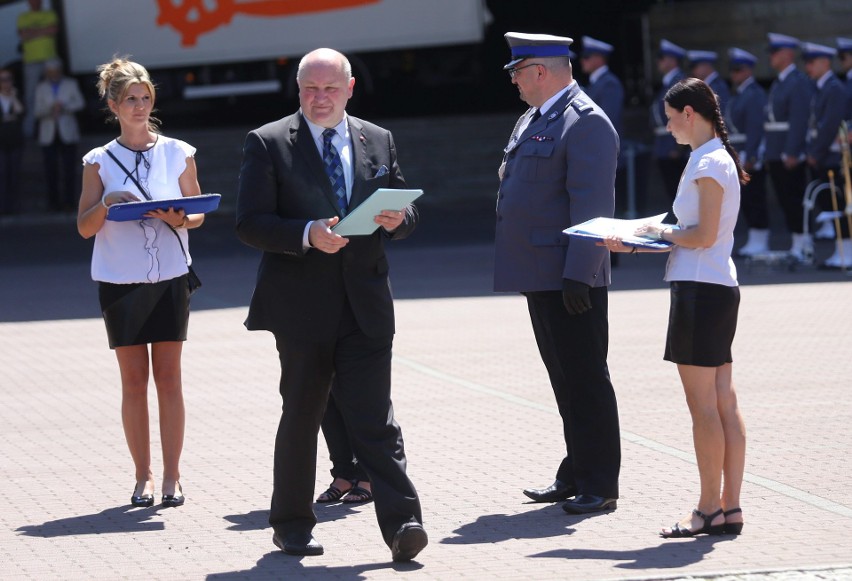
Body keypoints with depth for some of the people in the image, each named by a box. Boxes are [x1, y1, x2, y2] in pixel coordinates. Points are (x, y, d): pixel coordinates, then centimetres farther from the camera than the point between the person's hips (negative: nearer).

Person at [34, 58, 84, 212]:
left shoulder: (71, 84, 8)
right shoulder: (41, 88, 11)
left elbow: (80, 103, -4)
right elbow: (38, 111, 4)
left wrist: (64, 107, -20)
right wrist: (50, 111, -17)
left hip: (67, 134, -1)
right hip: (48, 134, 1)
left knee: (69, 169, -6)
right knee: (51, 170, -5)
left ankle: (68, 201, -3)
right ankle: (54, 203, -1)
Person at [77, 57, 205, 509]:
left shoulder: (178, 154, 4)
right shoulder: (100, 162, 3)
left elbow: (199, 213, 11)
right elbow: (84, 227, 2)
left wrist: (181, 220, -11)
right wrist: (107, 204, -18)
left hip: (169, 277, 0)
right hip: (119, 280, 0)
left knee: (168, 377, 0)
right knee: (133, 380, 2)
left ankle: (172, 477, 4)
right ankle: (143, 477, 9)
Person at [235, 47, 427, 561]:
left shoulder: (379, 142, 12)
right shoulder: (269, 143, 0)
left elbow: (405, 213, 16)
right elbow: (250, 223, -7)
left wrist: (398, 219, -9)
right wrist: (308, 234, -22)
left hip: (366, 302, 2)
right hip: (302, 304, -2)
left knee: (376, 418, -5)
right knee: (301, 416, 9)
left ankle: (402, 524, -11)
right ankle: (292, 524, 21)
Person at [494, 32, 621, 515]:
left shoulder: (587, 122, -13)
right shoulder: (532, 120, 18)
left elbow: (592, 204, -19)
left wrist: (578, 273, -24)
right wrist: (513, 265, 20)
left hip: (571, 278, -10)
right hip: (542, 275, 10)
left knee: (585, 379, -4)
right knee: (564, 378, 14)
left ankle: (600, 484, 0)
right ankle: (577, 473, 22)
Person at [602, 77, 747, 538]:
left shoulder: (709, 163, -13)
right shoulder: (716, 159, 17)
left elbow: (704, 235, -19)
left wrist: (659, 232, -3)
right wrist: (633, 244, 13)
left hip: (700, 291, -10)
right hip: (719, 289, 10)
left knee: (703, 404, -5)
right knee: (723, 403, 8)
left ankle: (710, 509, -1)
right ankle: (730, 508, 9)